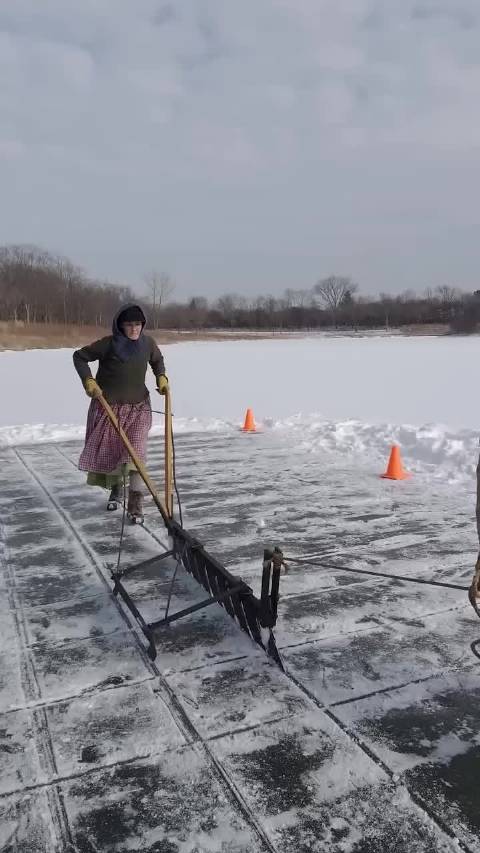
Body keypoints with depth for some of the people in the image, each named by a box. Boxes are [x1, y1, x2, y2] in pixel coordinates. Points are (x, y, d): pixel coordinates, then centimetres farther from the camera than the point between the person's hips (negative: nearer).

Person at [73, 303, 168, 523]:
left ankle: (135, 504, -11)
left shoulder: (147, 342, -3)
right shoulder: (108, 344, -14)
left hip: (138, 407, 1)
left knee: (136, 452, -13)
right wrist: (89, 381, -16)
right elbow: (80, 356, -4)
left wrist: (161, 378, 3)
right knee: (108, 451, 12)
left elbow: (157, 360, 19)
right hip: (107, 406, -1)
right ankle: (116, 489, 39)